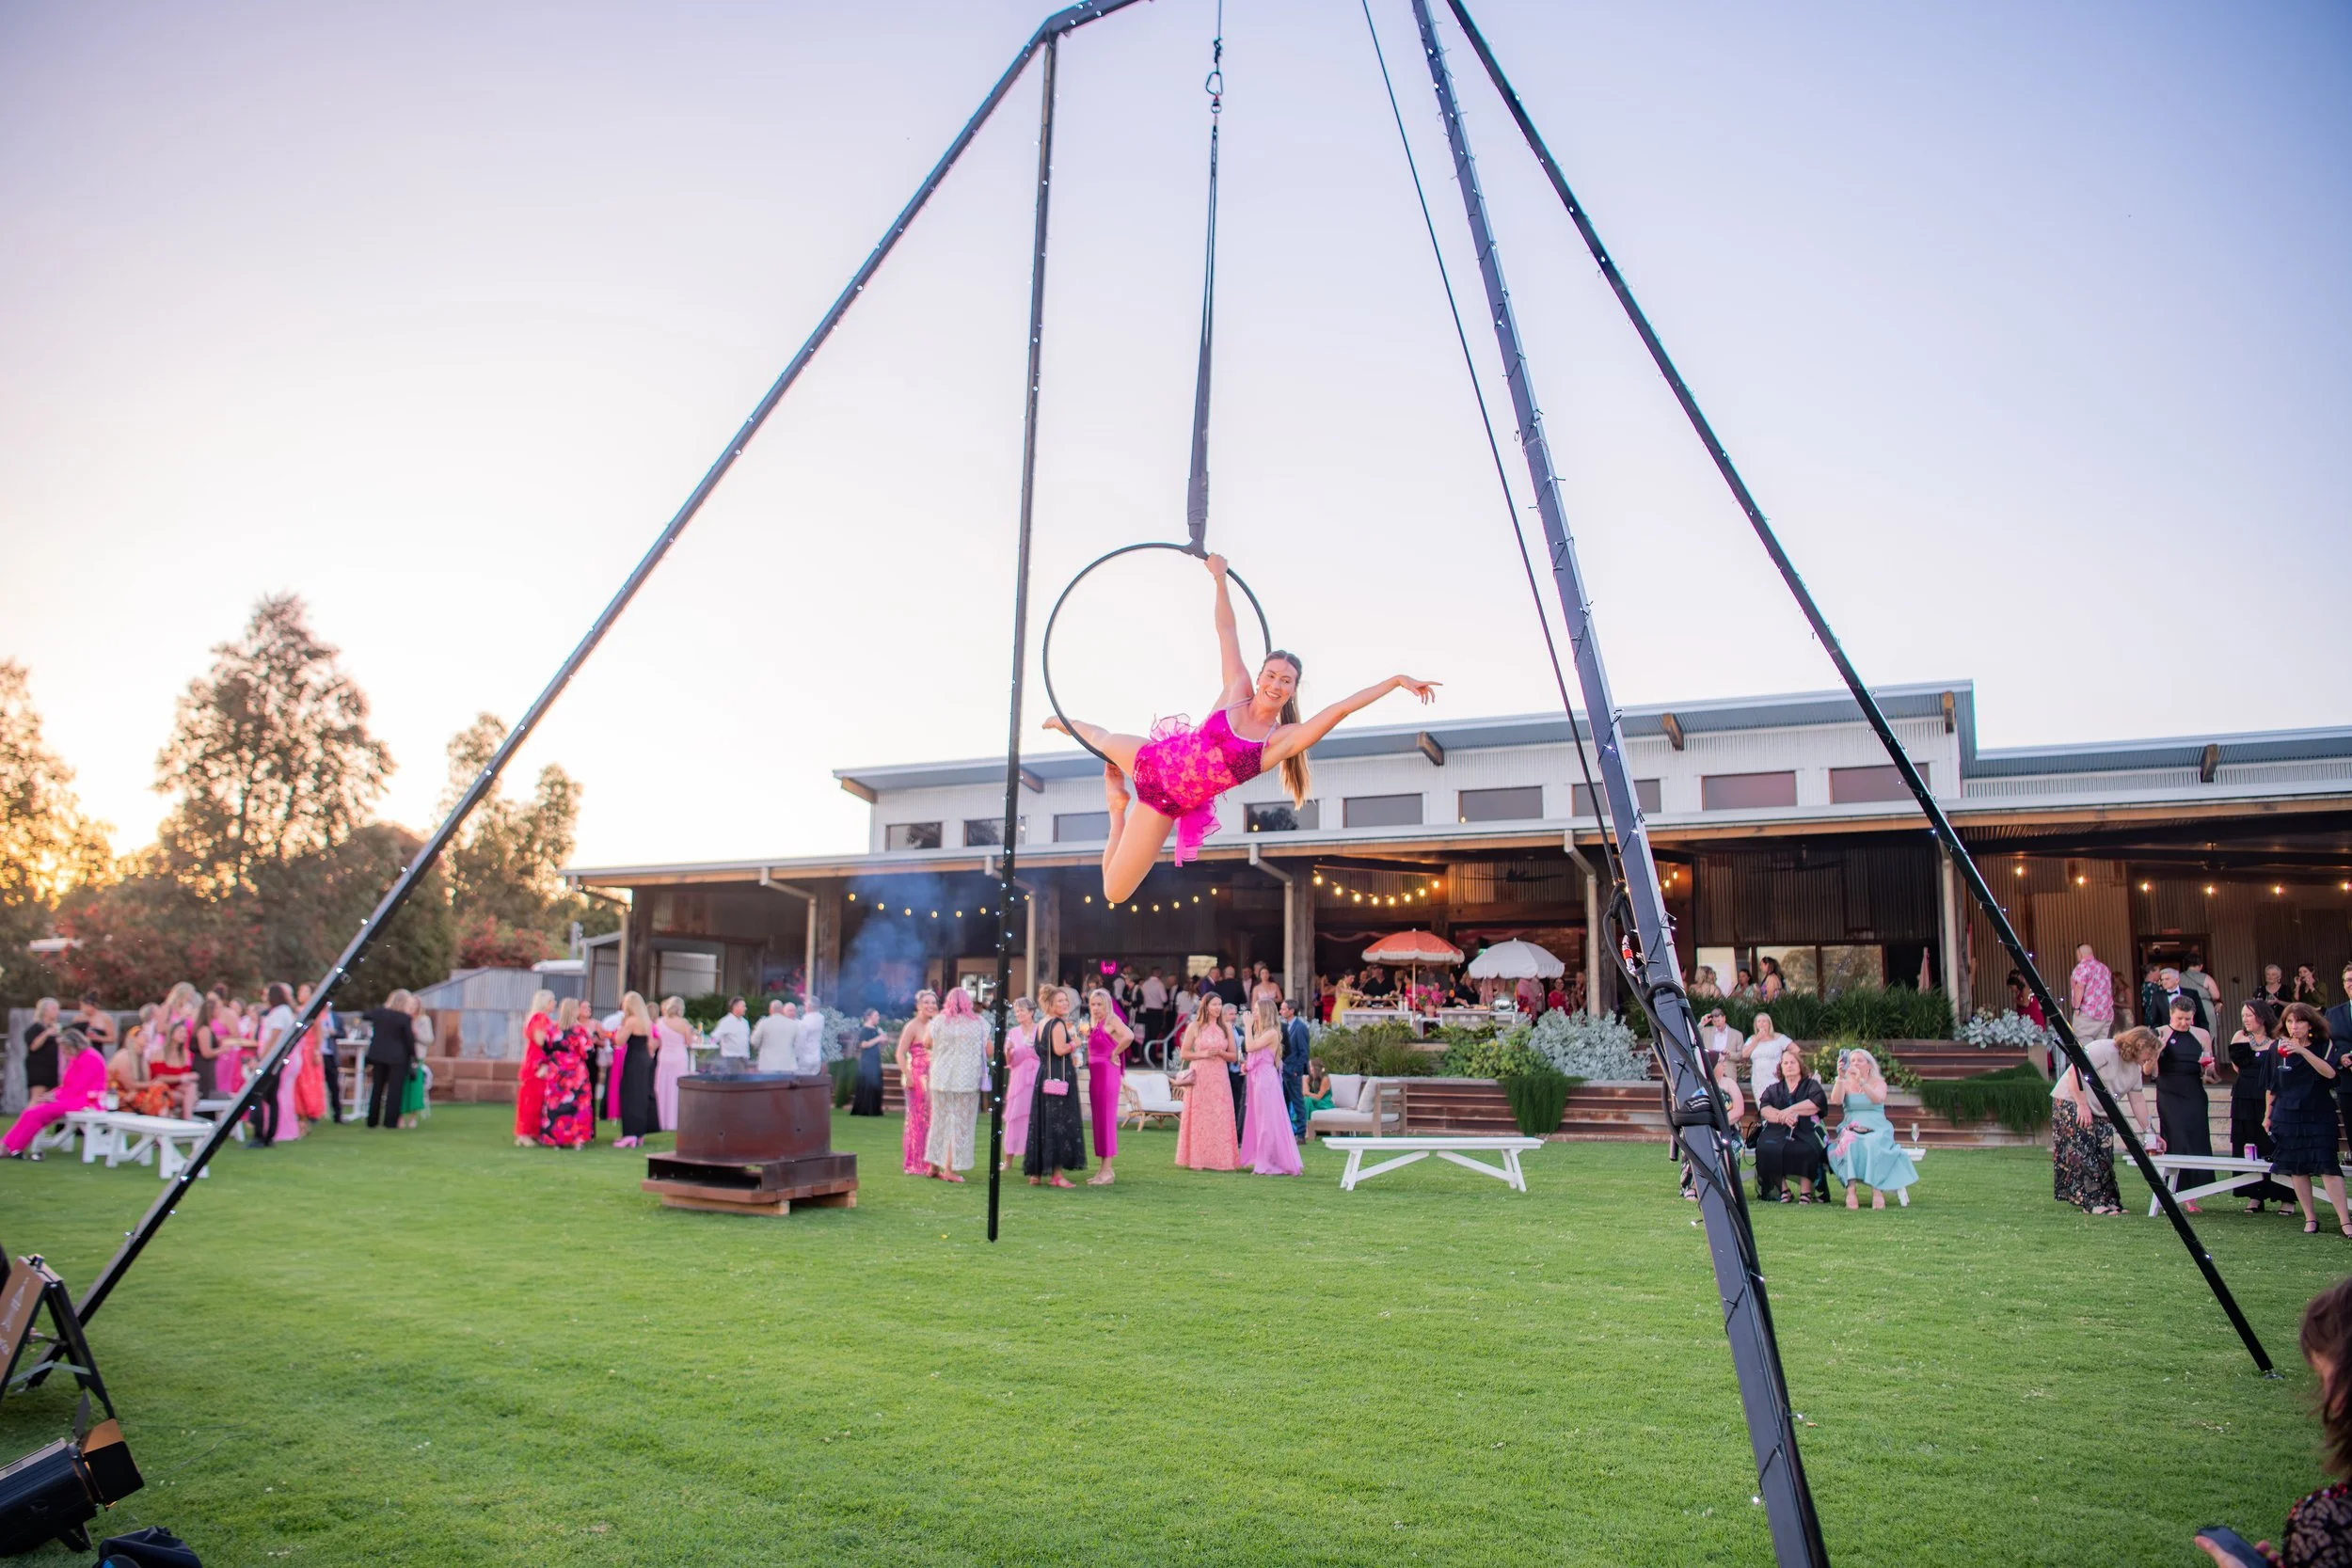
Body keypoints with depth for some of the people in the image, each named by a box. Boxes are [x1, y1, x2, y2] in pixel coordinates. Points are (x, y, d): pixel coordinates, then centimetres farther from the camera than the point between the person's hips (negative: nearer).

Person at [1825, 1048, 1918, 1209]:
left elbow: (1878, 1099, -13)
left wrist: (1861, 1081, -27)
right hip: (1851, 1130, 1)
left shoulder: (1879, 1083, 12)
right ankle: (1850, 1191, -45)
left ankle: (1877, 1191, -44)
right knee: (1850, 1144, -35)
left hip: (1876, 1131, -1)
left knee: (1873, 1145, -36)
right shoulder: (1845, 1084, 15)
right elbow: (1836, 1100, -9)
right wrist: (1840, 1077, -22)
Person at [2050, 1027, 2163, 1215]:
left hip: (2100, 1113, 9)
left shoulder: (2135, 1068, 8)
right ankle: (2092, 1202, -9)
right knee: (2083, 1155, -11)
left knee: (2104, 1156, 3)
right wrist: (2082, 1105, -24)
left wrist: (2150, 1132, 5)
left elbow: (2137, 1101, 11)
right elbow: (2074, 1072, -25)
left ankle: (2107, 1201, 8)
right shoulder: (2104, 1050, -19)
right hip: (2070, 1103, -9)